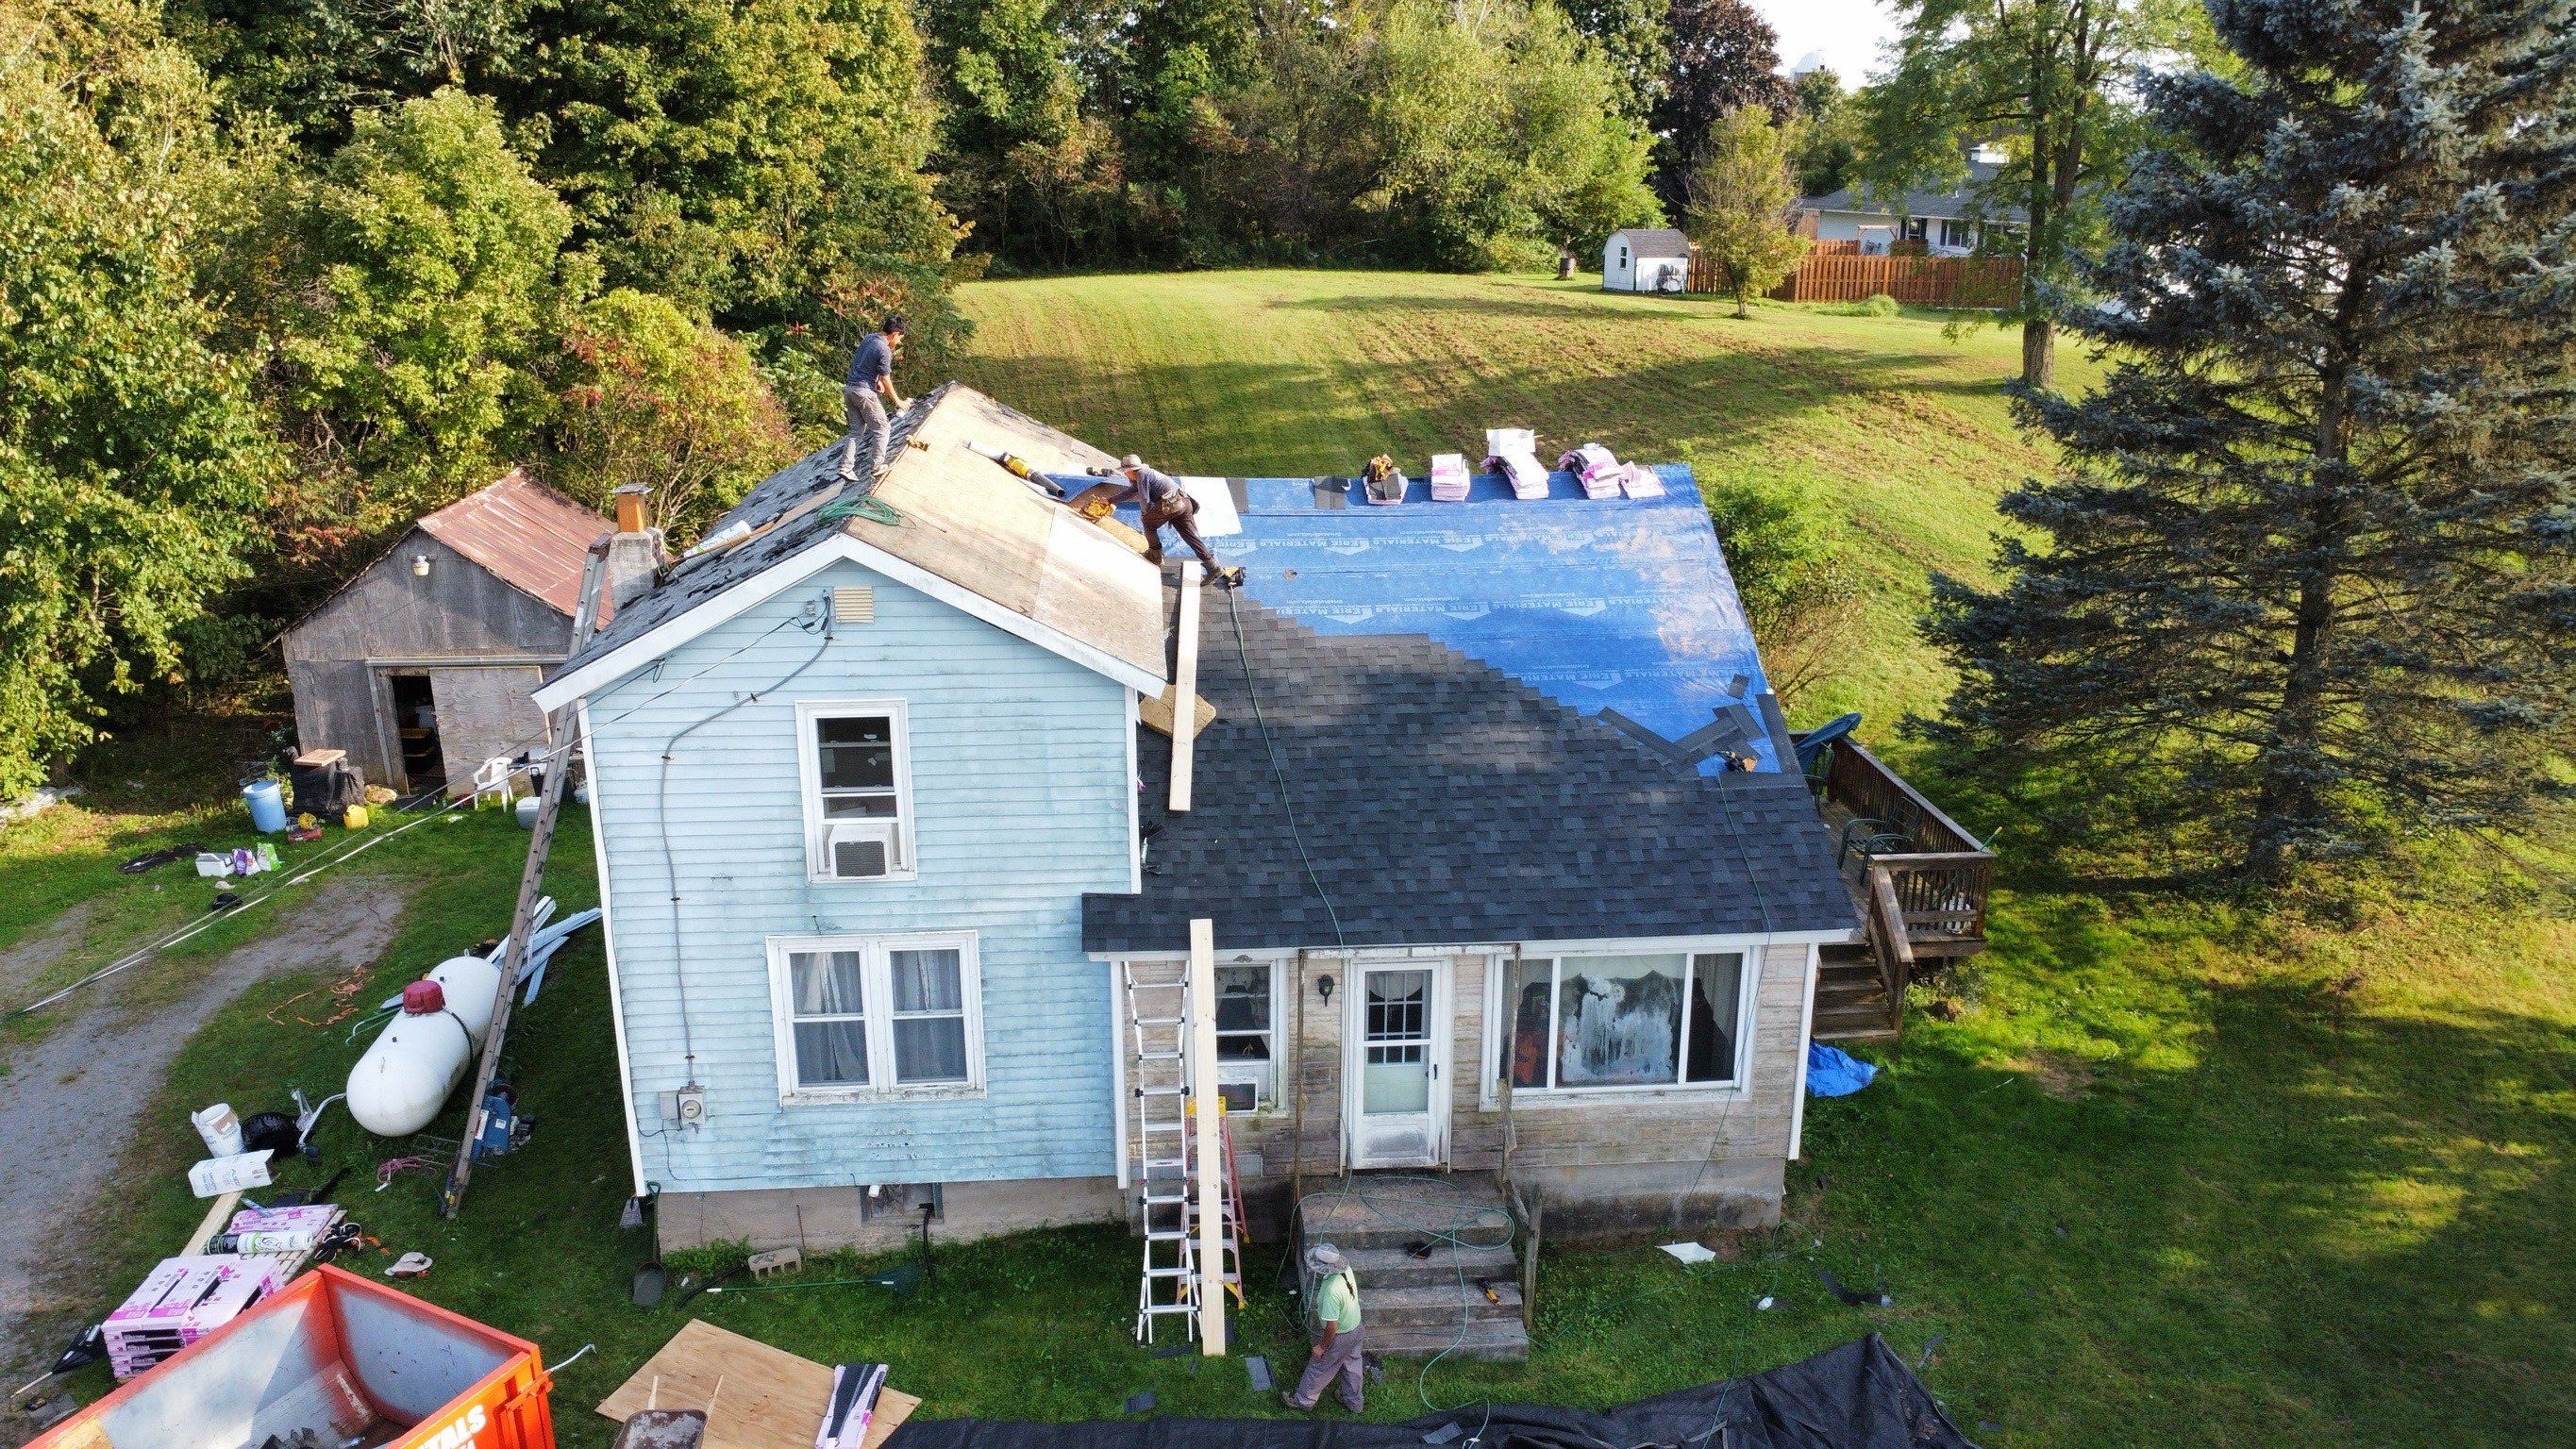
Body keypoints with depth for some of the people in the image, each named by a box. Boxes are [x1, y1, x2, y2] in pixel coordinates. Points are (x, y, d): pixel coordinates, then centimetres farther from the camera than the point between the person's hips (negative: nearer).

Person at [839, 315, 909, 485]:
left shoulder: (869, 338, 9)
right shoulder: (884, 350, -17)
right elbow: (886, 380, -12)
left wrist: (877, 381, 14)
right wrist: (898, 401, 0)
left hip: (849, 389, 8)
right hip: (864, 392, -8)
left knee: (857, 431, 12)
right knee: (881, 428, 6)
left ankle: (846, 468, 4)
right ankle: (876, 466, 7)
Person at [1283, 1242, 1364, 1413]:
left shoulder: (1332, 1291, -40)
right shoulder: (1346, 1269, -16)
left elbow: (1332, 1326, -31)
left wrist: (1321, 1346, -14)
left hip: (1339, 1337, -7)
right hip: (1355, 1327, 7)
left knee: (1319, 1369, 17)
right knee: (1351, 1365, 27)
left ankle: (1303, 1400, 38)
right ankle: (1353, 1401, 47)